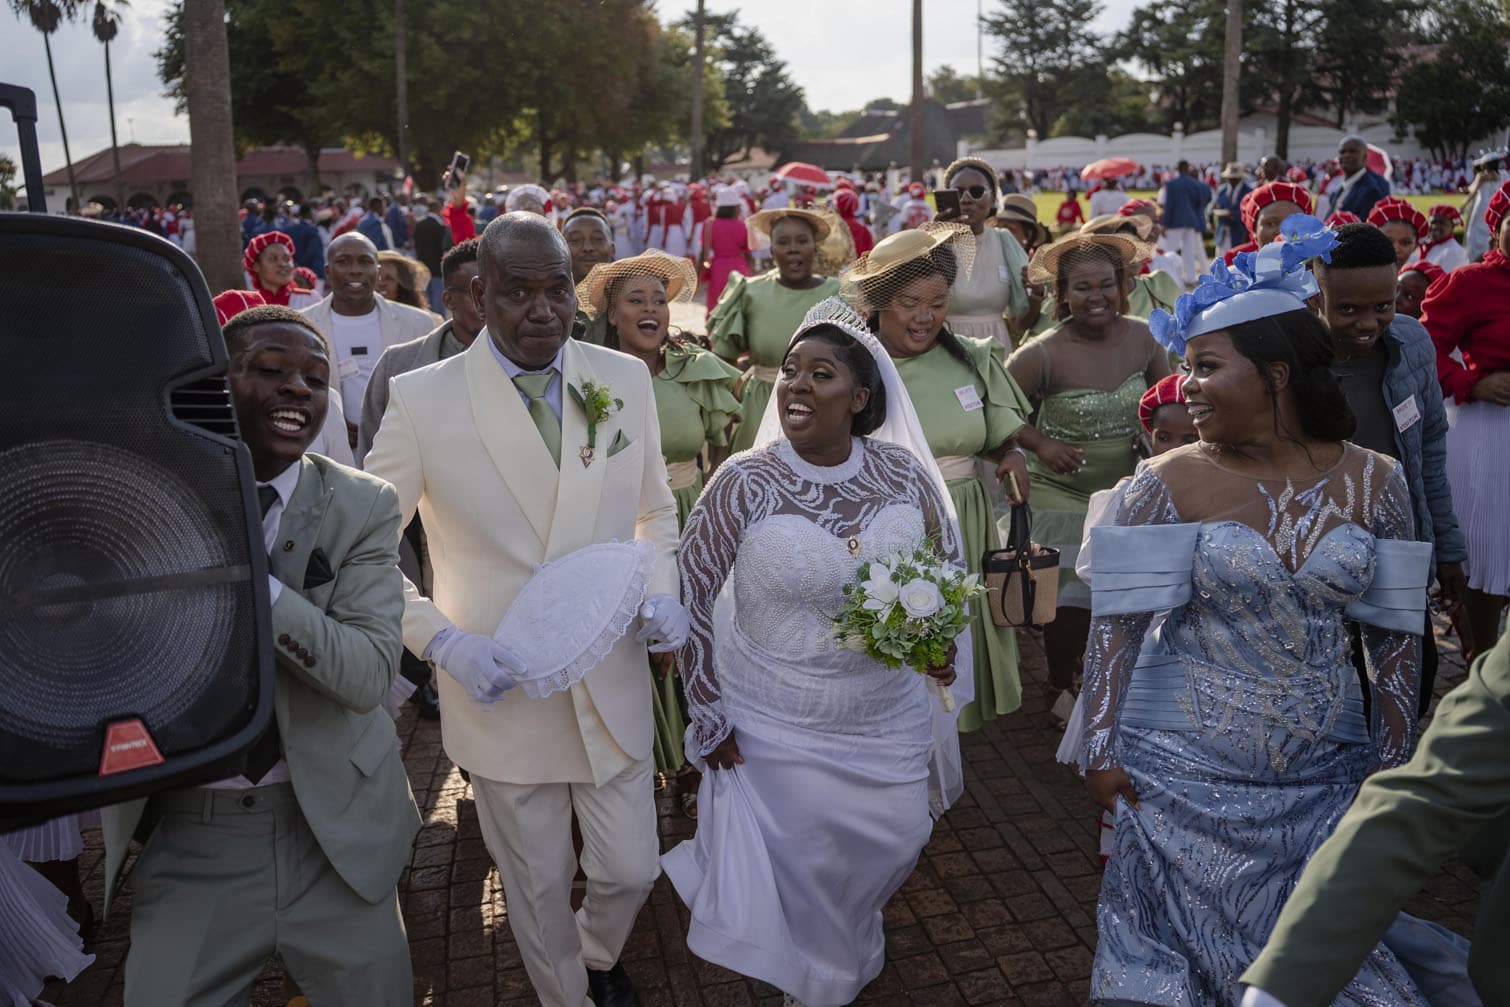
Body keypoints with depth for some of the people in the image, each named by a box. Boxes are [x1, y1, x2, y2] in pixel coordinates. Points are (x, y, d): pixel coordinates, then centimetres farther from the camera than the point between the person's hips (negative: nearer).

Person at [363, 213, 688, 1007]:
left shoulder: (626, 380, -3)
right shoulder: (420, 399, -13)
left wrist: (662, 590, -8)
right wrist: (444, 642, -19)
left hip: (613, 686, 3)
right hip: (501, 692, -2)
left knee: (631, 873, 17)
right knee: (538, 890, 17)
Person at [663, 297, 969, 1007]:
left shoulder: (904, 472, -10)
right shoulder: (744, 484, -18)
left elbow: (947, 564, 7)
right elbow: (688, 598, -10)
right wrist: (709, 717, -8)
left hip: (889, 721, 3)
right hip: (776, 730, -3)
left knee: (892, 845, 19)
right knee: (802, 869, 13)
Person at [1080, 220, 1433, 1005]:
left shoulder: (1374, 483, -3)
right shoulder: (1167, 484, -10)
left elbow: (1394, 633, 3)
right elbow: (1117, 621, -9)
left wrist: (1395, 760, 4)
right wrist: (1100, 750, -10)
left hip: (1325, 778, 3)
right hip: (1184, 777, -2)